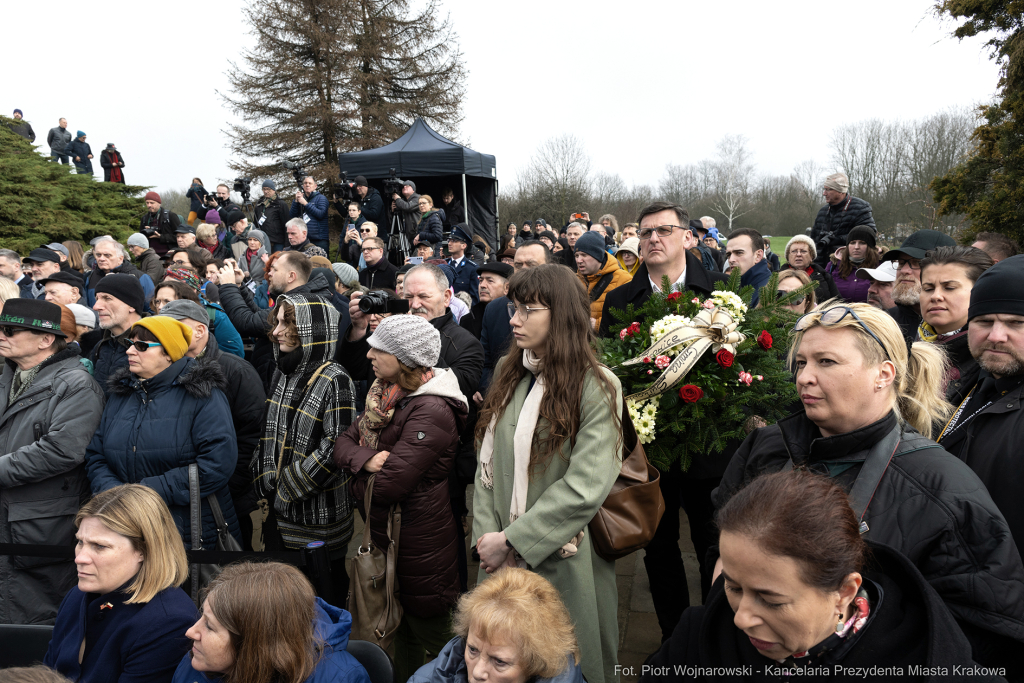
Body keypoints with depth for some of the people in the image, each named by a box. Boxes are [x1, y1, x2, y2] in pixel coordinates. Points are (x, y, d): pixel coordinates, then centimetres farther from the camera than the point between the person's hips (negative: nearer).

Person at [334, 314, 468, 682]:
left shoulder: (431, 411, -26)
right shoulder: (386, 395, 4)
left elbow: (387, 487, -29)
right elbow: (343, 442, 4)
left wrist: (360, 481, -8)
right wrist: (365, 458, -18)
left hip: (420, 547, -8)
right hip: (385, 533, 8)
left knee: (432, 637, 12)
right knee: (401, 634, 25)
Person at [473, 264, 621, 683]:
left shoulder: (597, 388, -13)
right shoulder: (507, 374, 5)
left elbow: (584, 488, -20)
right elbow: (488, 462, 2)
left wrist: (513, 541, -18)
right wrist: (488, 537, -8)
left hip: (563, 564, -5)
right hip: (502, 560, 5)